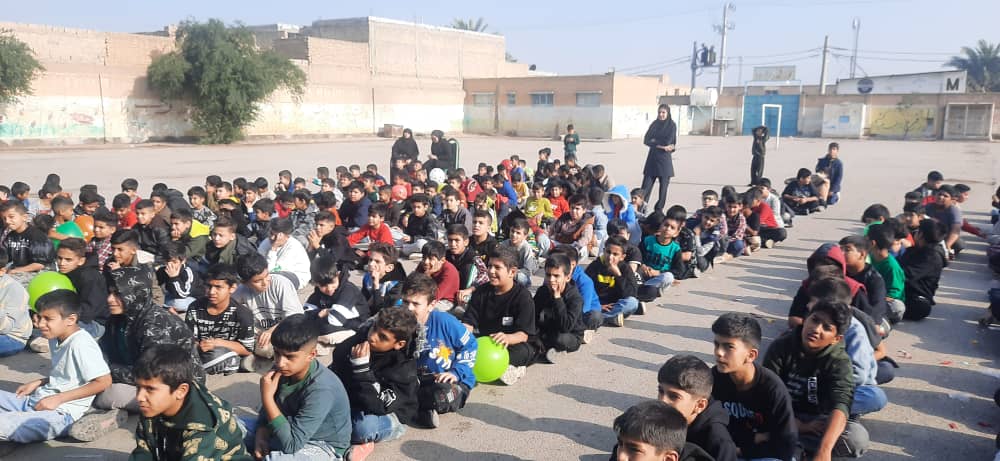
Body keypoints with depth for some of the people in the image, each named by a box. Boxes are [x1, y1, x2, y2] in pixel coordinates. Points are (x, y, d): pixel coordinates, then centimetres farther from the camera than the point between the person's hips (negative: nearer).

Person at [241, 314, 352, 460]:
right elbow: (267, 412, 5)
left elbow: (291, 445, -32)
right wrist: (260, 437, -15)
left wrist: (267, 397, -31)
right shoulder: (282, 371, -10)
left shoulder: (320, 389, -32)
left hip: (322, 447, -7)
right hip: (293, 430, 8)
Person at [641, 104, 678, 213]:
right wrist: (661, 145, -10)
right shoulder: (654, 124, 9)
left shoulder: (672, 126, -3)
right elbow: (646, 140, -1)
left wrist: (654, 141, -3)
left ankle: (659, 209, 13)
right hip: (652, 159, 3)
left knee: (663, 185, 3)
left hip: (665, 159, -3)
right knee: (646, 185, -3)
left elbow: (668, 142, -14)